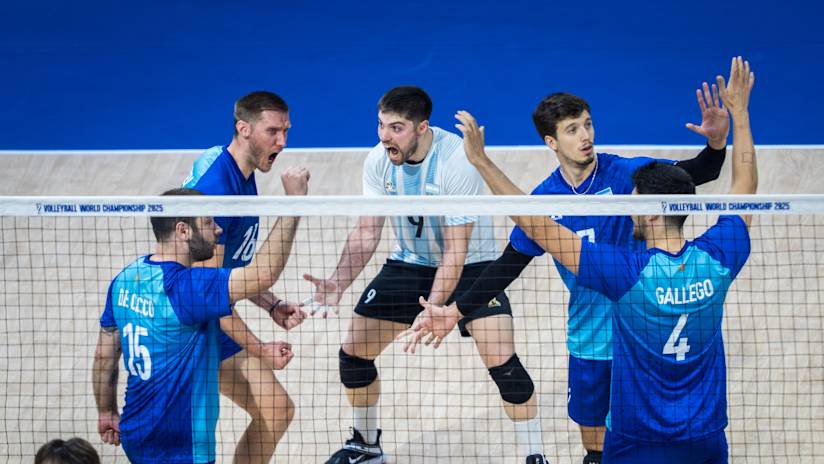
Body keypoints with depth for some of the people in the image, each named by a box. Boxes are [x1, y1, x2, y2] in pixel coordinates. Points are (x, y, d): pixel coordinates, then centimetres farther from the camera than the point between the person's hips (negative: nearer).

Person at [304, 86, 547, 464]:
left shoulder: (457, 163, -30)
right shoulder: (378, 161, -14)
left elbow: (455, 251, -29)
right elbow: (366, 232, -8)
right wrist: (339, 283, -24)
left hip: (470, 266, -5)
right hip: (409, 263, 5)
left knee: (501, 361, -20)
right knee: (353, 351, 1)